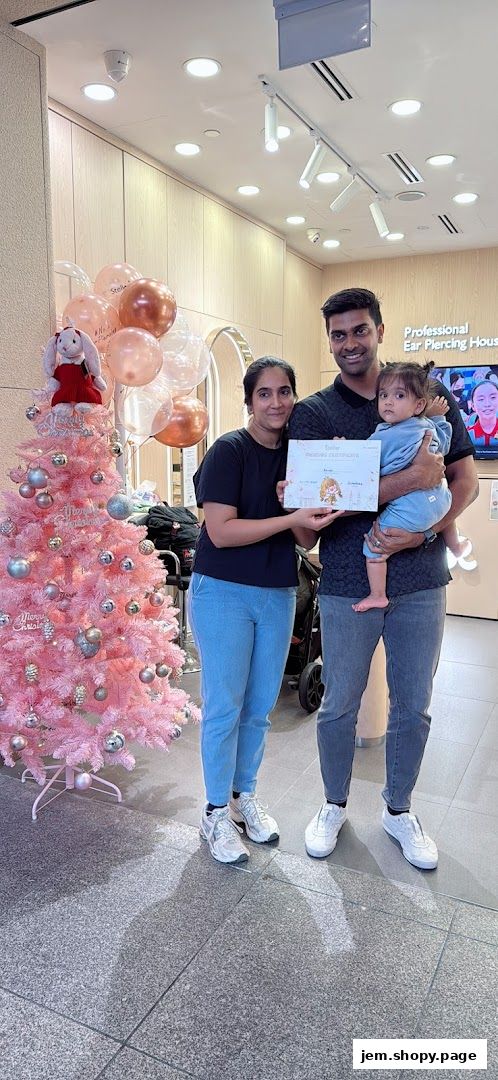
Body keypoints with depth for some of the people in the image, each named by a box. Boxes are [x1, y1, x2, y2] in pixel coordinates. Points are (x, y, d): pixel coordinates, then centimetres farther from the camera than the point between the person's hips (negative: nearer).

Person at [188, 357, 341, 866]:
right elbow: (221, 531, -20)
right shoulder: (229, 451, -11)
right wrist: (292, 518, -26)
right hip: (223, 593, -5)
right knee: (224, 706, 3)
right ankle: (216, 813, 21)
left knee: (260, 706, 15)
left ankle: (244, 796, 34)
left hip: (278, 595, 6)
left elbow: (306, 539, 3)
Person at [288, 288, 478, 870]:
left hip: (420, 580, 2)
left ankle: (398, 810, 37)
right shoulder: (312, 413, -2)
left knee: (413, 707, 14)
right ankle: (334, 806, 37)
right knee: (339, 705, 12)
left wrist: (424, 532, -15)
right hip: (347, 582, -1)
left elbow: (465, 479, 2)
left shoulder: (429, 395, 4)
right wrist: (411, 479, -25)